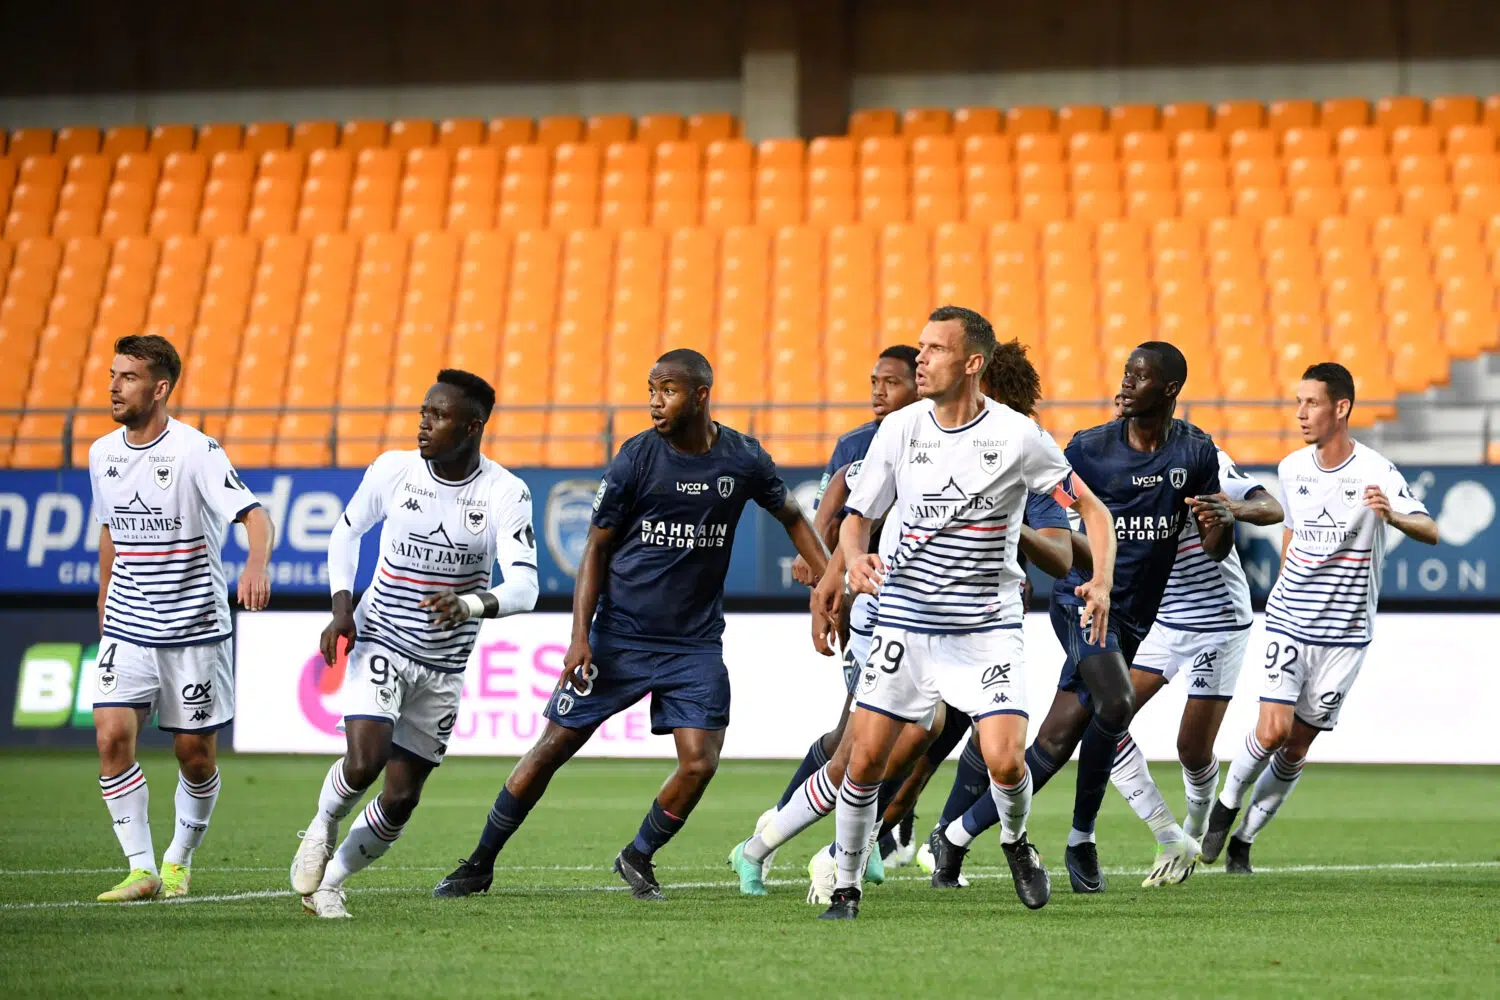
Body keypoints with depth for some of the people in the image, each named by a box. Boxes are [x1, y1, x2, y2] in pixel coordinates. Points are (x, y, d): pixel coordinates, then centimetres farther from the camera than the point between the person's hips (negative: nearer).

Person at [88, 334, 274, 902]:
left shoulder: (195, 451, -14)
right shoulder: (102, 454, 5)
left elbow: (255, 516, -23)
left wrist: (256, 566, -43)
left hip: (195, 630, -4)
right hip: (126, 631, 4)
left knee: (195, 755, 4)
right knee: (112, 736, -13)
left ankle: (179, 860, 27)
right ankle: (141, 870, -7)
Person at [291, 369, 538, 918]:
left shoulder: (505, 494, -13)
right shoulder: (392, 469, -8)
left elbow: (524, 588, -21)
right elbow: (346, 531, 10)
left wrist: (471, 604, -41)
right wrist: (342, 606, -4)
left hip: (443, 667, 1)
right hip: (380, 642, -1)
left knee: (401, 799, 3)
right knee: (365, 761, -23)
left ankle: (329, 882, 24)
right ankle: (321, 829, 9)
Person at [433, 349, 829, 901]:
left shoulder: (744, 460, -3)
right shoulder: (636, 458, -9)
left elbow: (792, 517, 16)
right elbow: (597, 547, -2)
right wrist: (580, 636, -10)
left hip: (696, 643, 1)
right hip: (620, 636, -1)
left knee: (699, 763, -12)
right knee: (554, 746, -1)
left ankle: (638, 857, 14)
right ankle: (480, 864, 12)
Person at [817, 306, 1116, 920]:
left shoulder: (1017, 437, -8)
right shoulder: (898, 430, 0)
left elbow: (1092, 509, -1)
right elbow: (858, 517, 8)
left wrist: (1101, 581, -18)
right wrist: (855, 559, -15)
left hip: (987, 627, -2)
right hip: (904, 620, 2)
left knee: (1005, 761, -15)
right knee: (864, 759, -5)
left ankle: (1015, 840, 19)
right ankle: (846, 888, 12)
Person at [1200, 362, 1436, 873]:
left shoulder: (1376, 472, -12)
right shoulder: (1292, 468, 2)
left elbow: (1430, 532, -21)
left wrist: (1392, 514, -41)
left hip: (1345, 633, -2)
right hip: (1288, 621, 2)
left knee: (1297, 748, 2)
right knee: (1273, 731, -14)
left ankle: (1243, 840, 18)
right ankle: (1225, 807, 11)